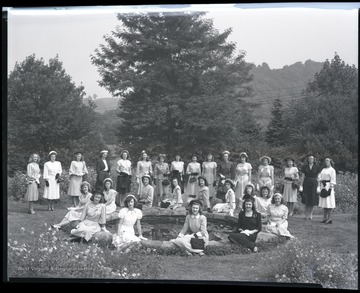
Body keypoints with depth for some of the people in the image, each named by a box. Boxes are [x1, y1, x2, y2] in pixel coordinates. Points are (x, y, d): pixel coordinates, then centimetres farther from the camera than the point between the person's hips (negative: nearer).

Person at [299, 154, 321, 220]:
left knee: (313, 200, -1)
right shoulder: (304, 167, 6)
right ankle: (306, 215, 10)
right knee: (306, 200, 2)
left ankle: (310, 214, 10)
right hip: (306, 184, 1)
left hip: (314, 183, -1)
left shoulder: (317, 167, 3)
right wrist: (301, 186, 0)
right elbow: (302, 177, 6)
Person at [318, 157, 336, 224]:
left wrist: (330, 188, -15)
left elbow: (333, 180, -8)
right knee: (323, 202, 6)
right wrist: (319, 187, 6)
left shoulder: (332, 170, -2)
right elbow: (320, 178, 14)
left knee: (329, 202, -7)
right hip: (323, 186, 7)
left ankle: (329, 218, -5)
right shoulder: (323, 170, 17)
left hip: (328, 186, -7)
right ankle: (325, 217, 11)